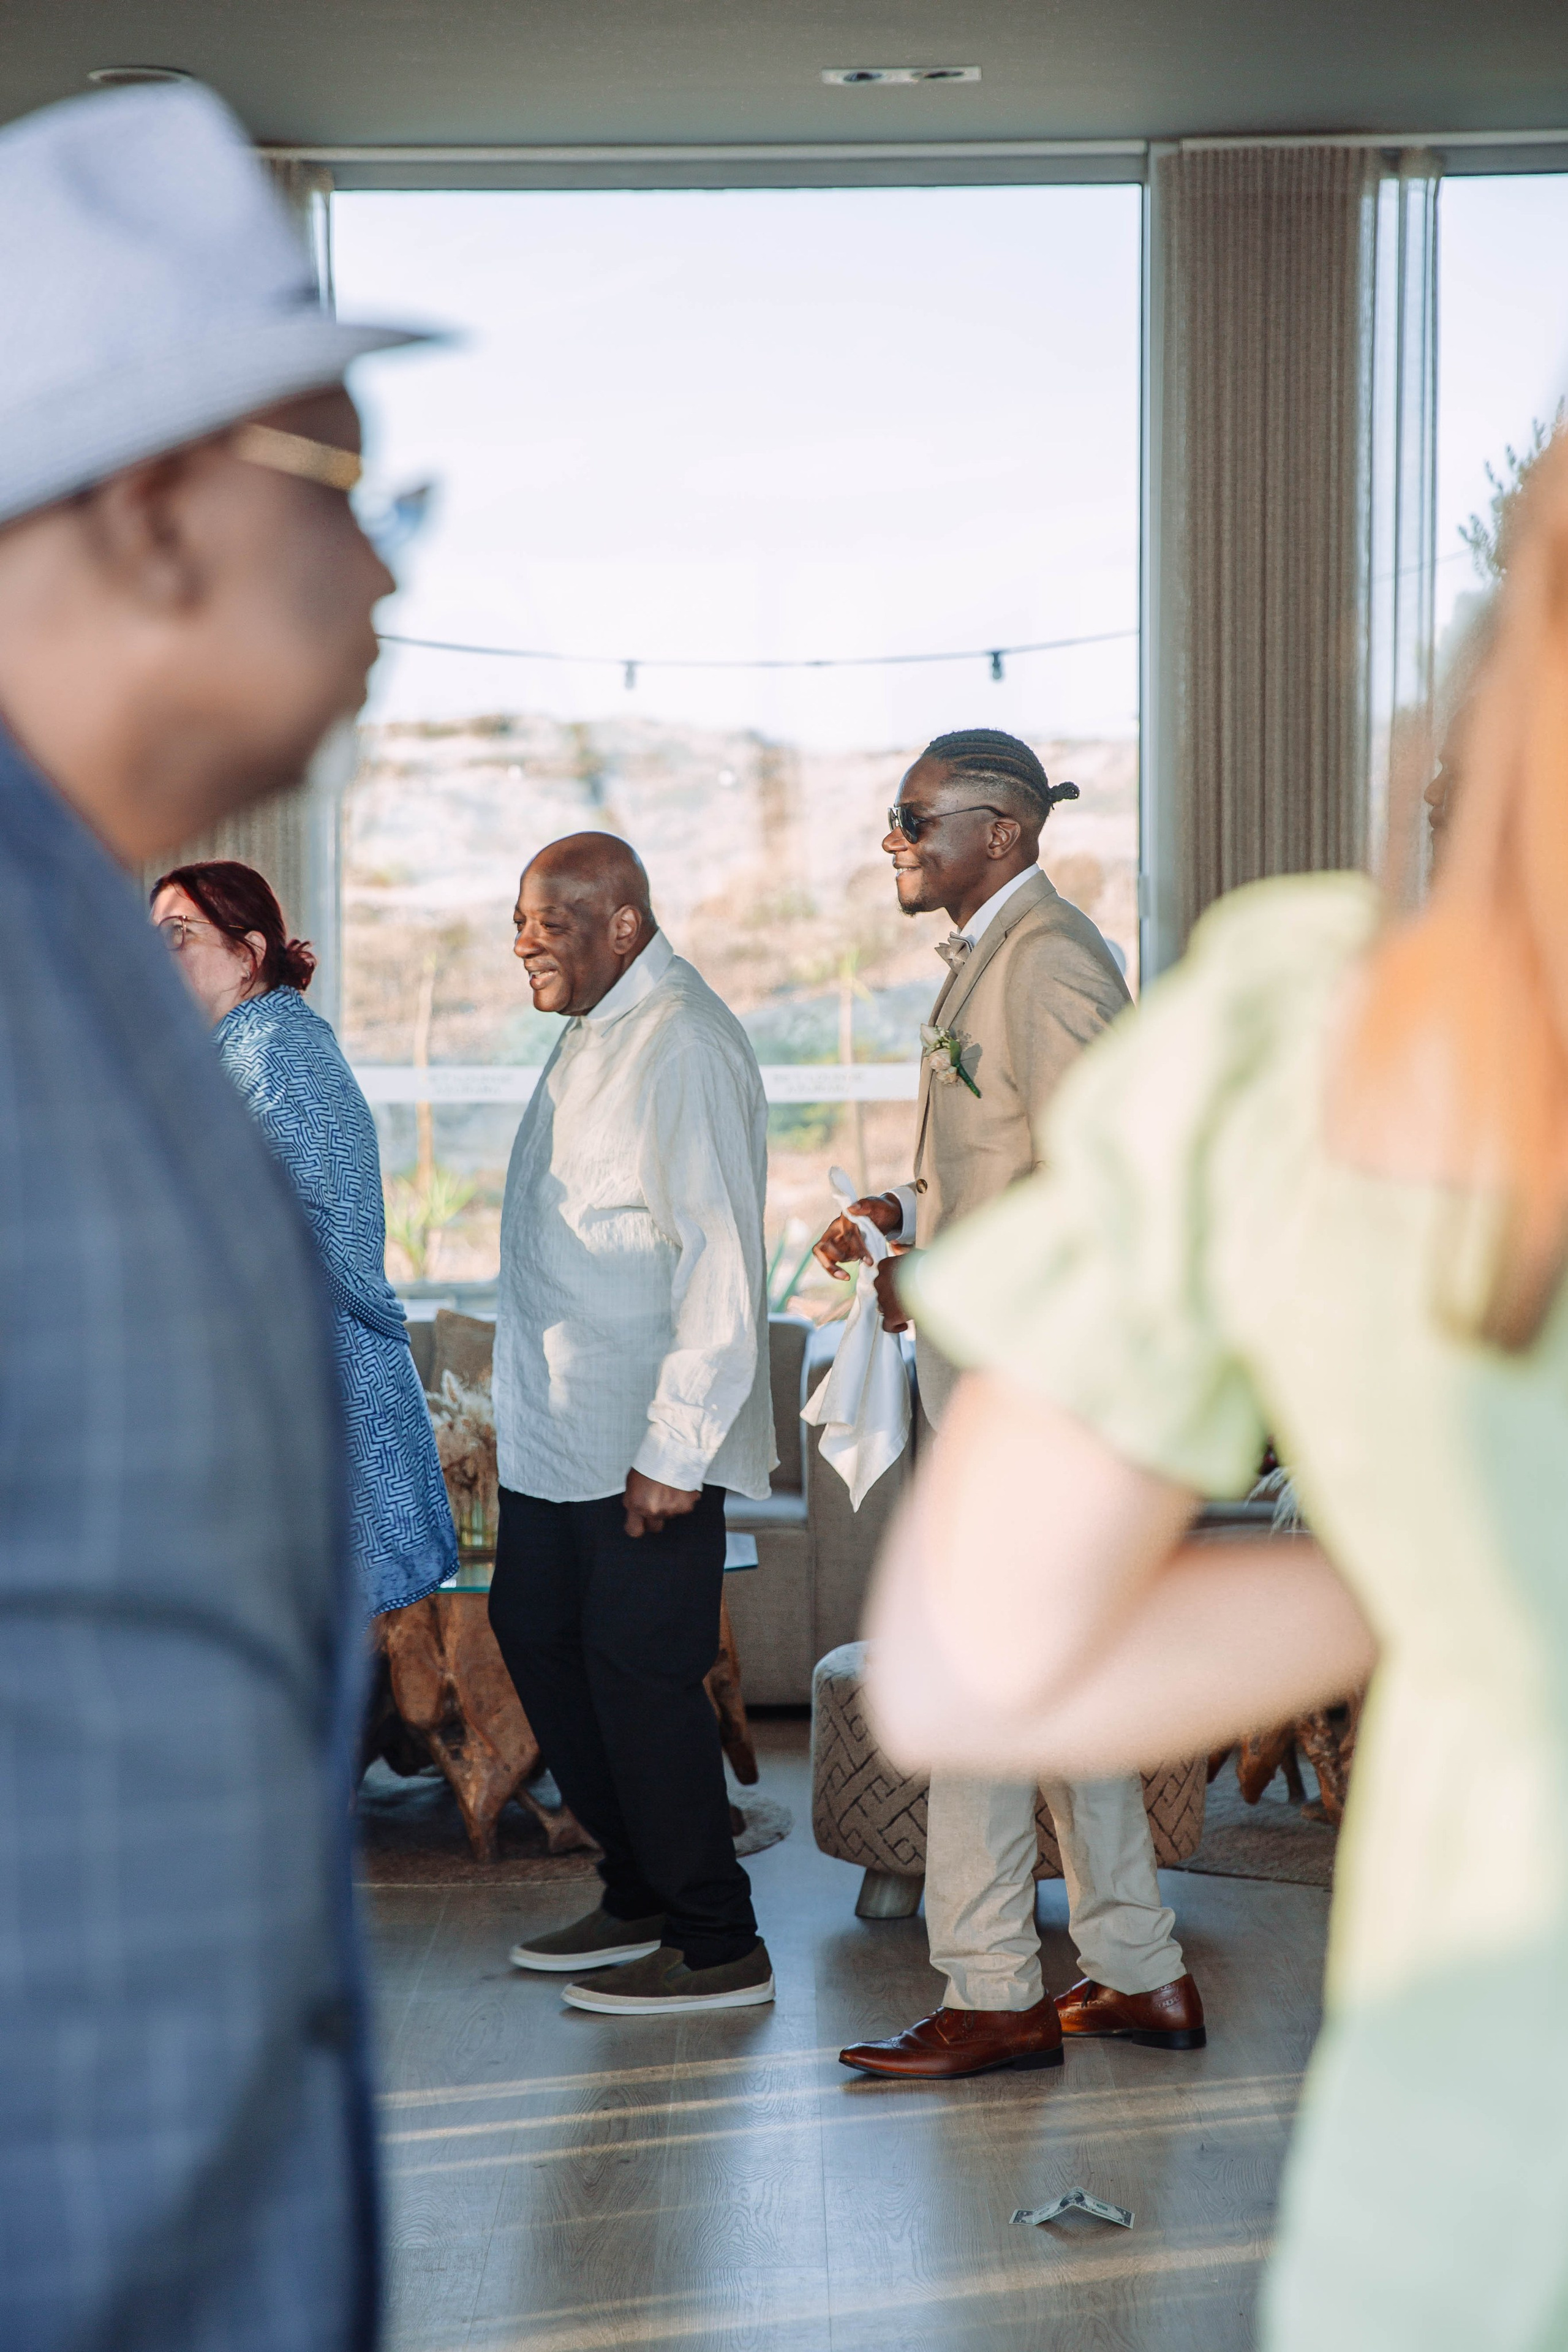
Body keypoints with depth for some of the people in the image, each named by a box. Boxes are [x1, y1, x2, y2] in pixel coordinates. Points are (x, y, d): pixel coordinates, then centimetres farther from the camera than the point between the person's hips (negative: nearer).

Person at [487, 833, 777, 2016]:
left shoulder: (684, 1045, -18)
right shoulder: (594, 1030, 13)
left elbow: (721, 1262, -22)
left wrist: (674, 1451, -23)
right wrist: (532, 1407, 18)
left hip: (649, 1444, -10)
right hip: (558, 1430, 10)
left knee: (639, 1671, -5)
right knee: (534, 1633, 15)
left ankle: (719, 1948, 7)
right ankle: (642, 1897, 28)